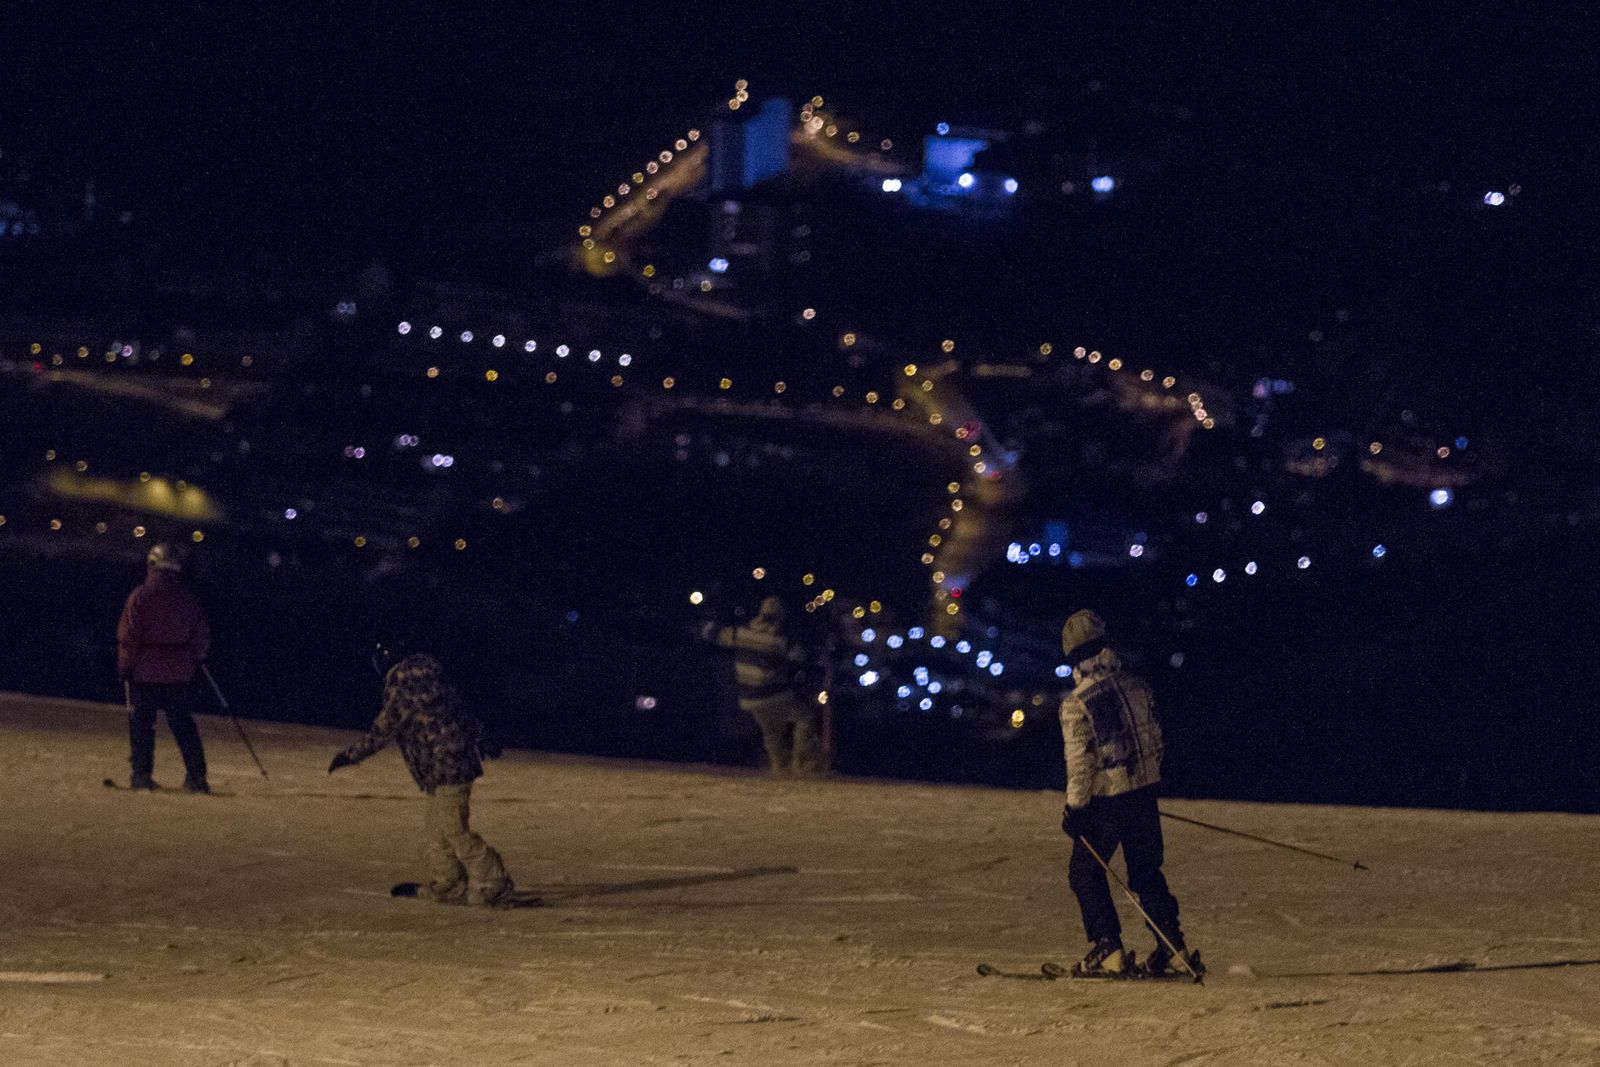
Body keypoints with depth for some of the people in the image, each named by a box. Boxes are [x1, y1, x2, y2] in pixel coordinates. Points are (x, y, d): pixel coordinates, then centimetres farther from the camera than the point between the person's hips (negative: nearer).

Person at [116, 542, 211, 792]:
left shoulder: (139, 597, -10)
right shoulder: (188, 599, 2)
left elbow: (128, 637, -10)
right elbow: (202, 636, 8)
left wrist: (124, 668, -1)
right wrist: (197, 659, 25)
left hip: (145, 672, -3)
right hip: (180, 675, 3)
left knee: (141, 724, 6)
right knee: (184, 725, 11)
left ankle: (142, 773, 1)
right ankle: (196, 775, 7)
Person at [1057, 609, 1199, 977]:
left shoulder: (1076, 703, -16)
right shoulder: (1137, 685, 3)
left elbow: (1079, 763, -17)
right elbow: (1155, 739, 12)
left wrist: (1074, 808, -8)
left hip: (1105, 800, -6)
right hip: (1144, 793, 6)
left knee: (1085, 872, 9)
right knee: (1146, 871, 16)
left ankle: (1108, 950, 4)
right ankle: (1172, 946, 12)